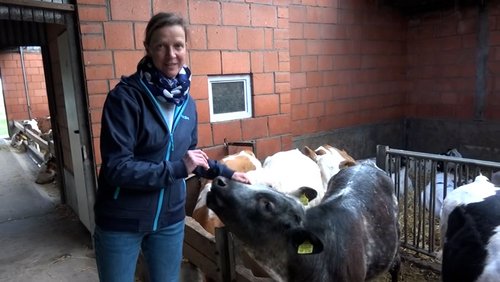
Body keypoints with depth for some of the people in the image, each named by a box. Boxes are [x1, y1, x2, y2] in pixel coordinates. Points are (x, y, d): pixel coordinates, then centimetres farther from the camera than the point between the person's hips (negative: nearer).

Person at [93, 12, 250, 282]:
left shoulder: (186, 102, 1)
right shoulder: (125, 96, -17)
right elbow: (116, 168, -22)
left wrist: (225, 172, 9)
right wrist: (177, 168, -24)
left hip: (170, 218, 5)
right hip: (121, 222, -4)